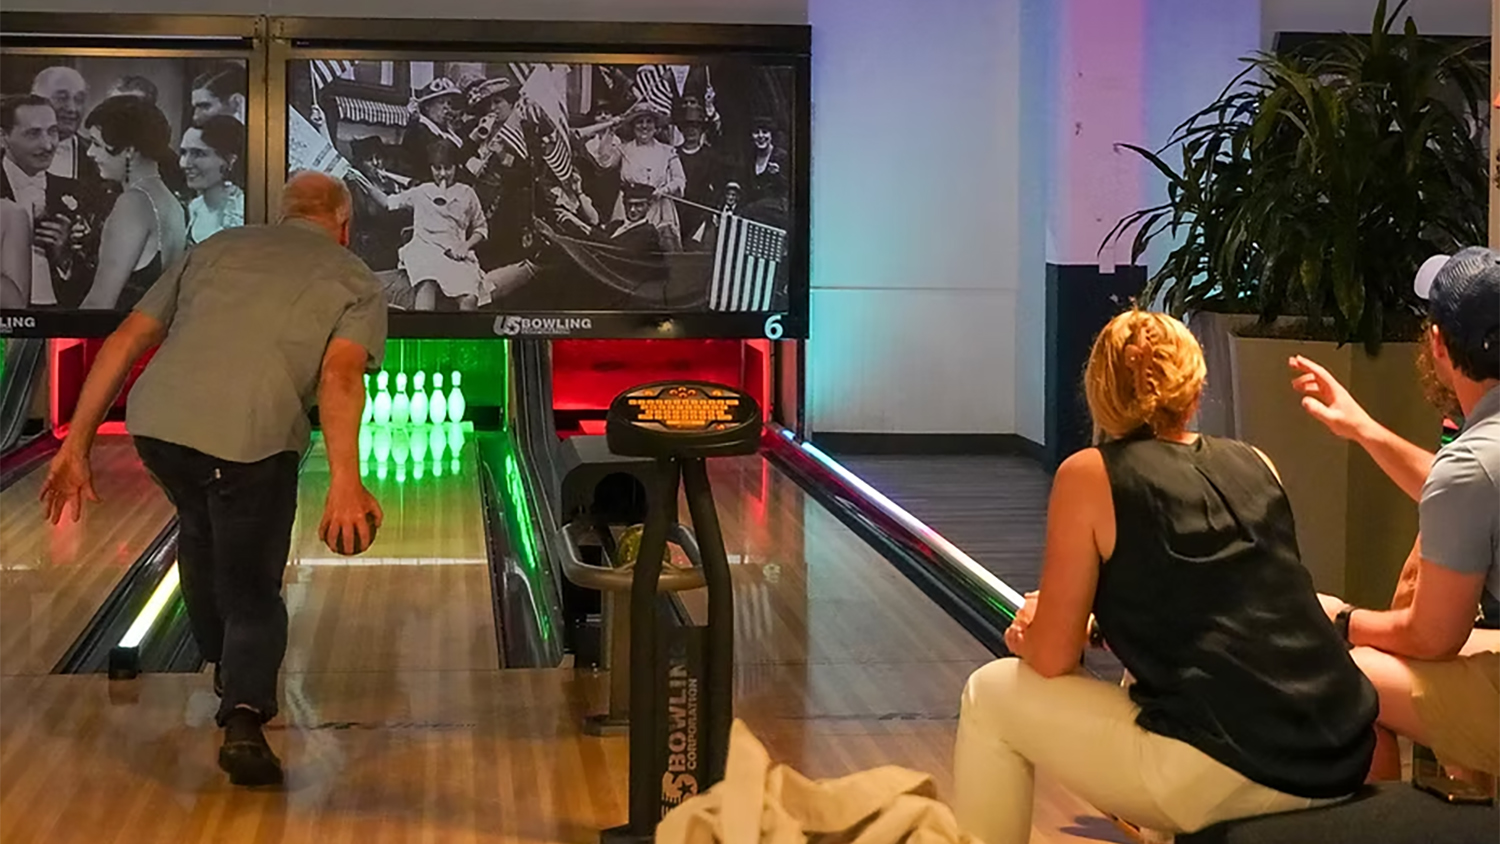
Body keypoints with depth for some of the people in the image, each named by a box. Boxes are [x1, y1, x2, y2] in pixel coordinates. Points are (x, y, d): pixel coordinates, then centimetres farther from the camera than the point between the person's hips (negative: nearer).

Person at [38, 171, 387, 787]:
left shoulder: (217, 249, 25)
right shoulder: (355, 284, 14)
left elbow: (125, 341, 17)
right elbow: (339, 376, -8)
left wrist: (77, 444, 19)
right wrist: (345, 480, -18)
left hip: (157, 422, 4)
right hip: (251, 439, -4)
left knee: (203, 533, 32)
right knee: (252, 590, 12)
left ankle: (230, 670, 44)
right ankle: (243, 718, -11)